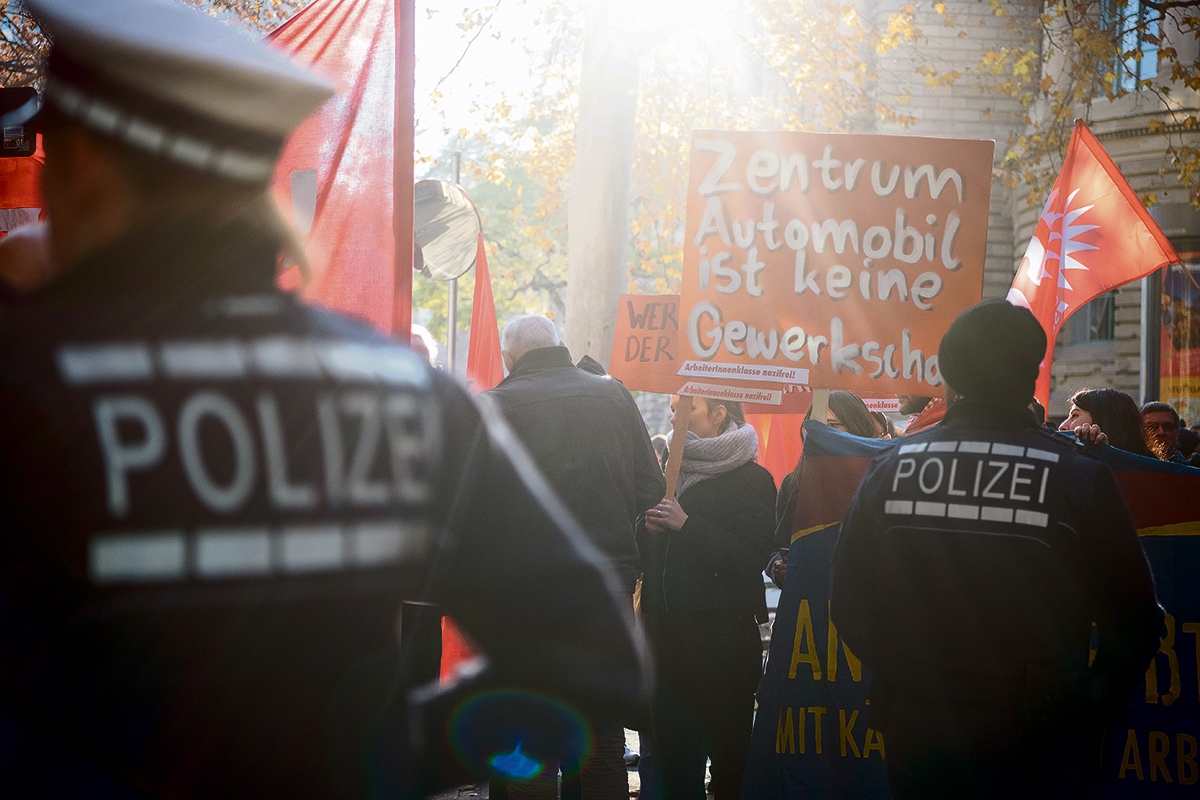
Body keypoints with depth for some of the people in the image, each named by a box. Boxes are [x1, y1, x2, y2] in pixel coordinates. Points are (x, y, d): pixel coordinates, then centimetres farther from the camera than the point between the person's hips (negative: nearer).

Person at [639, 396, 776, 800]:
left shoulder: (751, 479, -2)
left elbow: (751, 556, -14)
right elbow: (643, 552, 21)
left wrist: (685, 524, -18)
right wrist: (648, 529, -1)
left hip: (723, 635, -5)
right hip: (666, 631, 6)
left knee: (729, 751, -2)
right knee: (672, 753, 6)